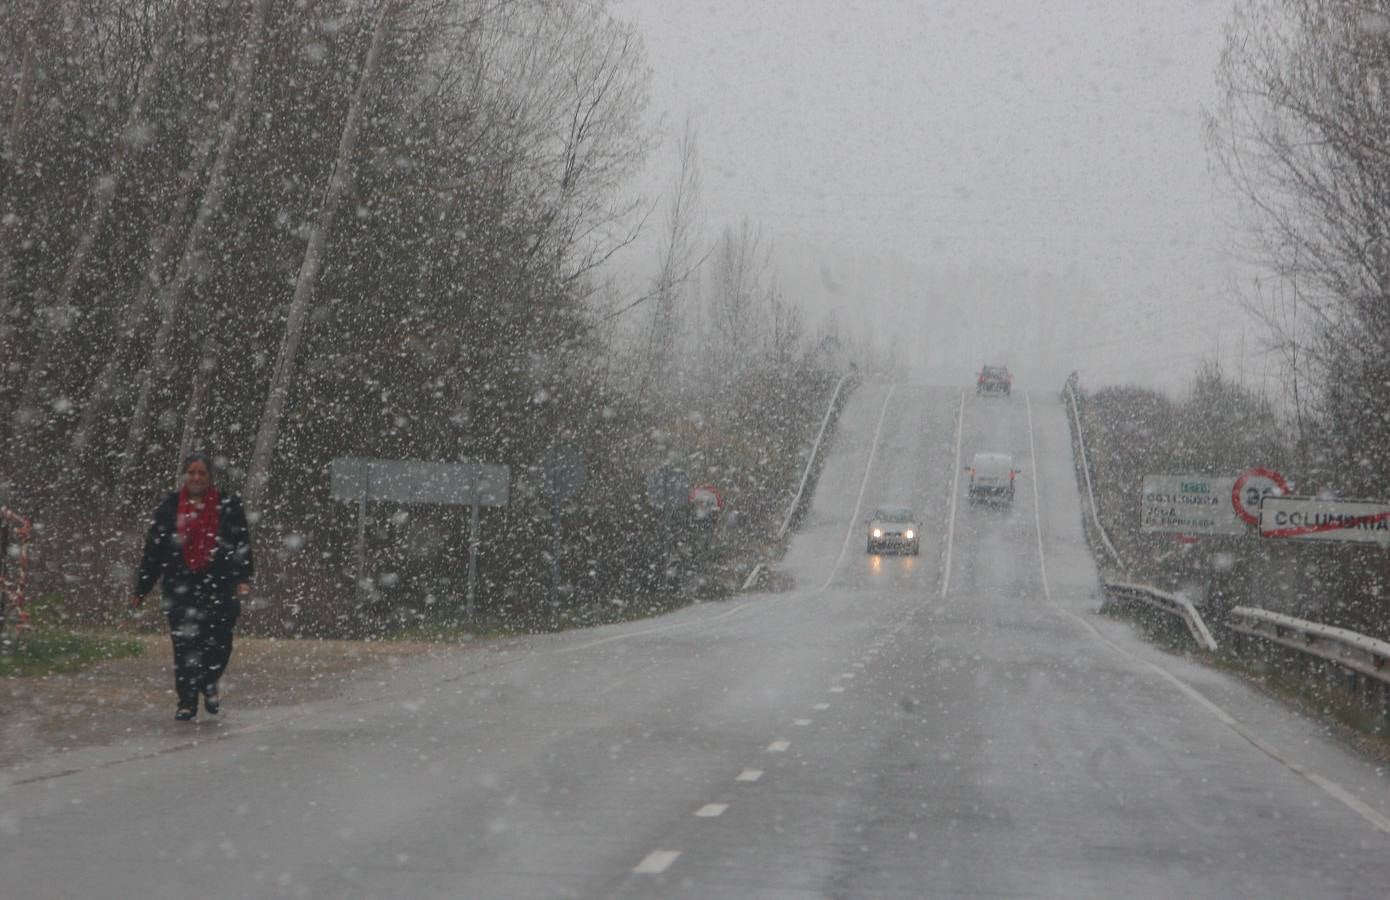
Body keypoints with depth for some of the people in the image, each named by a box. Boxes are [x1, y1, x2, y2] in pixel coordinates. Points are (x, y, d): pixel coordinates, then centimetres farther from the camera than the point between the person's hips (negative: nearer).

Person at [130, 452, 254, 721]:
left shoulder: (228, 505, 4)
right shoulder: (170, 507, 7)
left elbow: (243, 545, 4)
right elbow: (153, 550, 10)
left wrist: (243, 578, -9)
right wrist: (141, 590, 8)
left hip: (220, 585, -1)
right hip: (181, 586, 1)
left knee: (220, 642, -5)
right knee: (185, 645, -3)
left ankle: (208, 683, 24)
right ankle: (187, 701, 6)